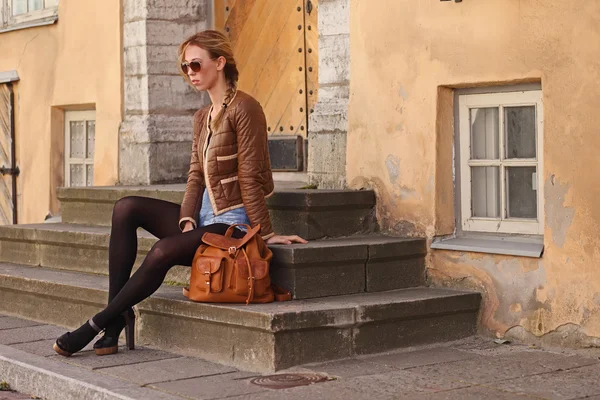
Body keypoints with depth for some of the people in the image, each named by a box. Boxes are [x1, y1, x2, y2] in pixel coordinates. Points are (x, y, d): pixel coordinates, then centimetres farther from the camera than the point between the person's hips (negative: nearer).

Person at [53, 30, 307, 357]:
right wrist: (188, 222, -8)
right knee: (126, 208, -8)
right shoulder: (202, 118, 15)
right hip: (204, 215, 9)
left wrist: (265, 233, -13)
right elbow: (195, 177, 9)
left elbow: (250, 178, -14)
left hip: (233, 221, -8)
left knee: (163, 251, -29)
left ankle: (97, 324, -15)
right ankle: (117, 315, -14)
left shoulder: (244, 108, -11)